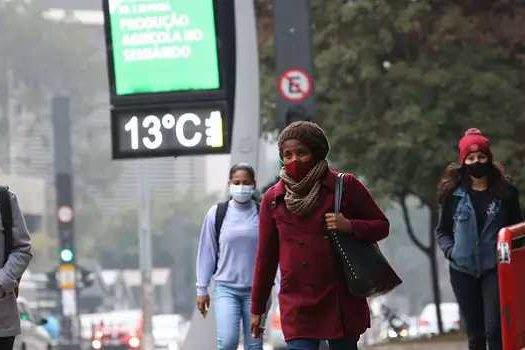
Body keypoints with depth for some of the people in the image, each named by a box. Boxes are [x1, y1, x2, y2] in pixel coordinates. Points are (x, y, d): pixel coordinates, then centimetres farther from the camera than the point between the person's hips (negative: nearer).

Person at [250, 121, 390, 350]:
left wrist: (349, 226, -13)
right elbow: (266, 257, 13)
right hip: (297, 306, 0)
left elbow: (381, 226, 8)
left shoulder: (344, 186, 1)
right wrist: (257, 309, 14)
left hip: (341, 302, 0)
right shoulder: (273, 199, 6)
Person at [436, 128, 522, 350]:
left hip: (495, 268, -2)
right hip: (463, 271, 2)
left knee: (495, 331, -14)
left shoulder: (505, 192, 4)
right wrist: (451, 251, -7)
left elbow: (516, 228, 11)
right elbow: (442, 231, 11)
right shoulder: (453, 194, 4)